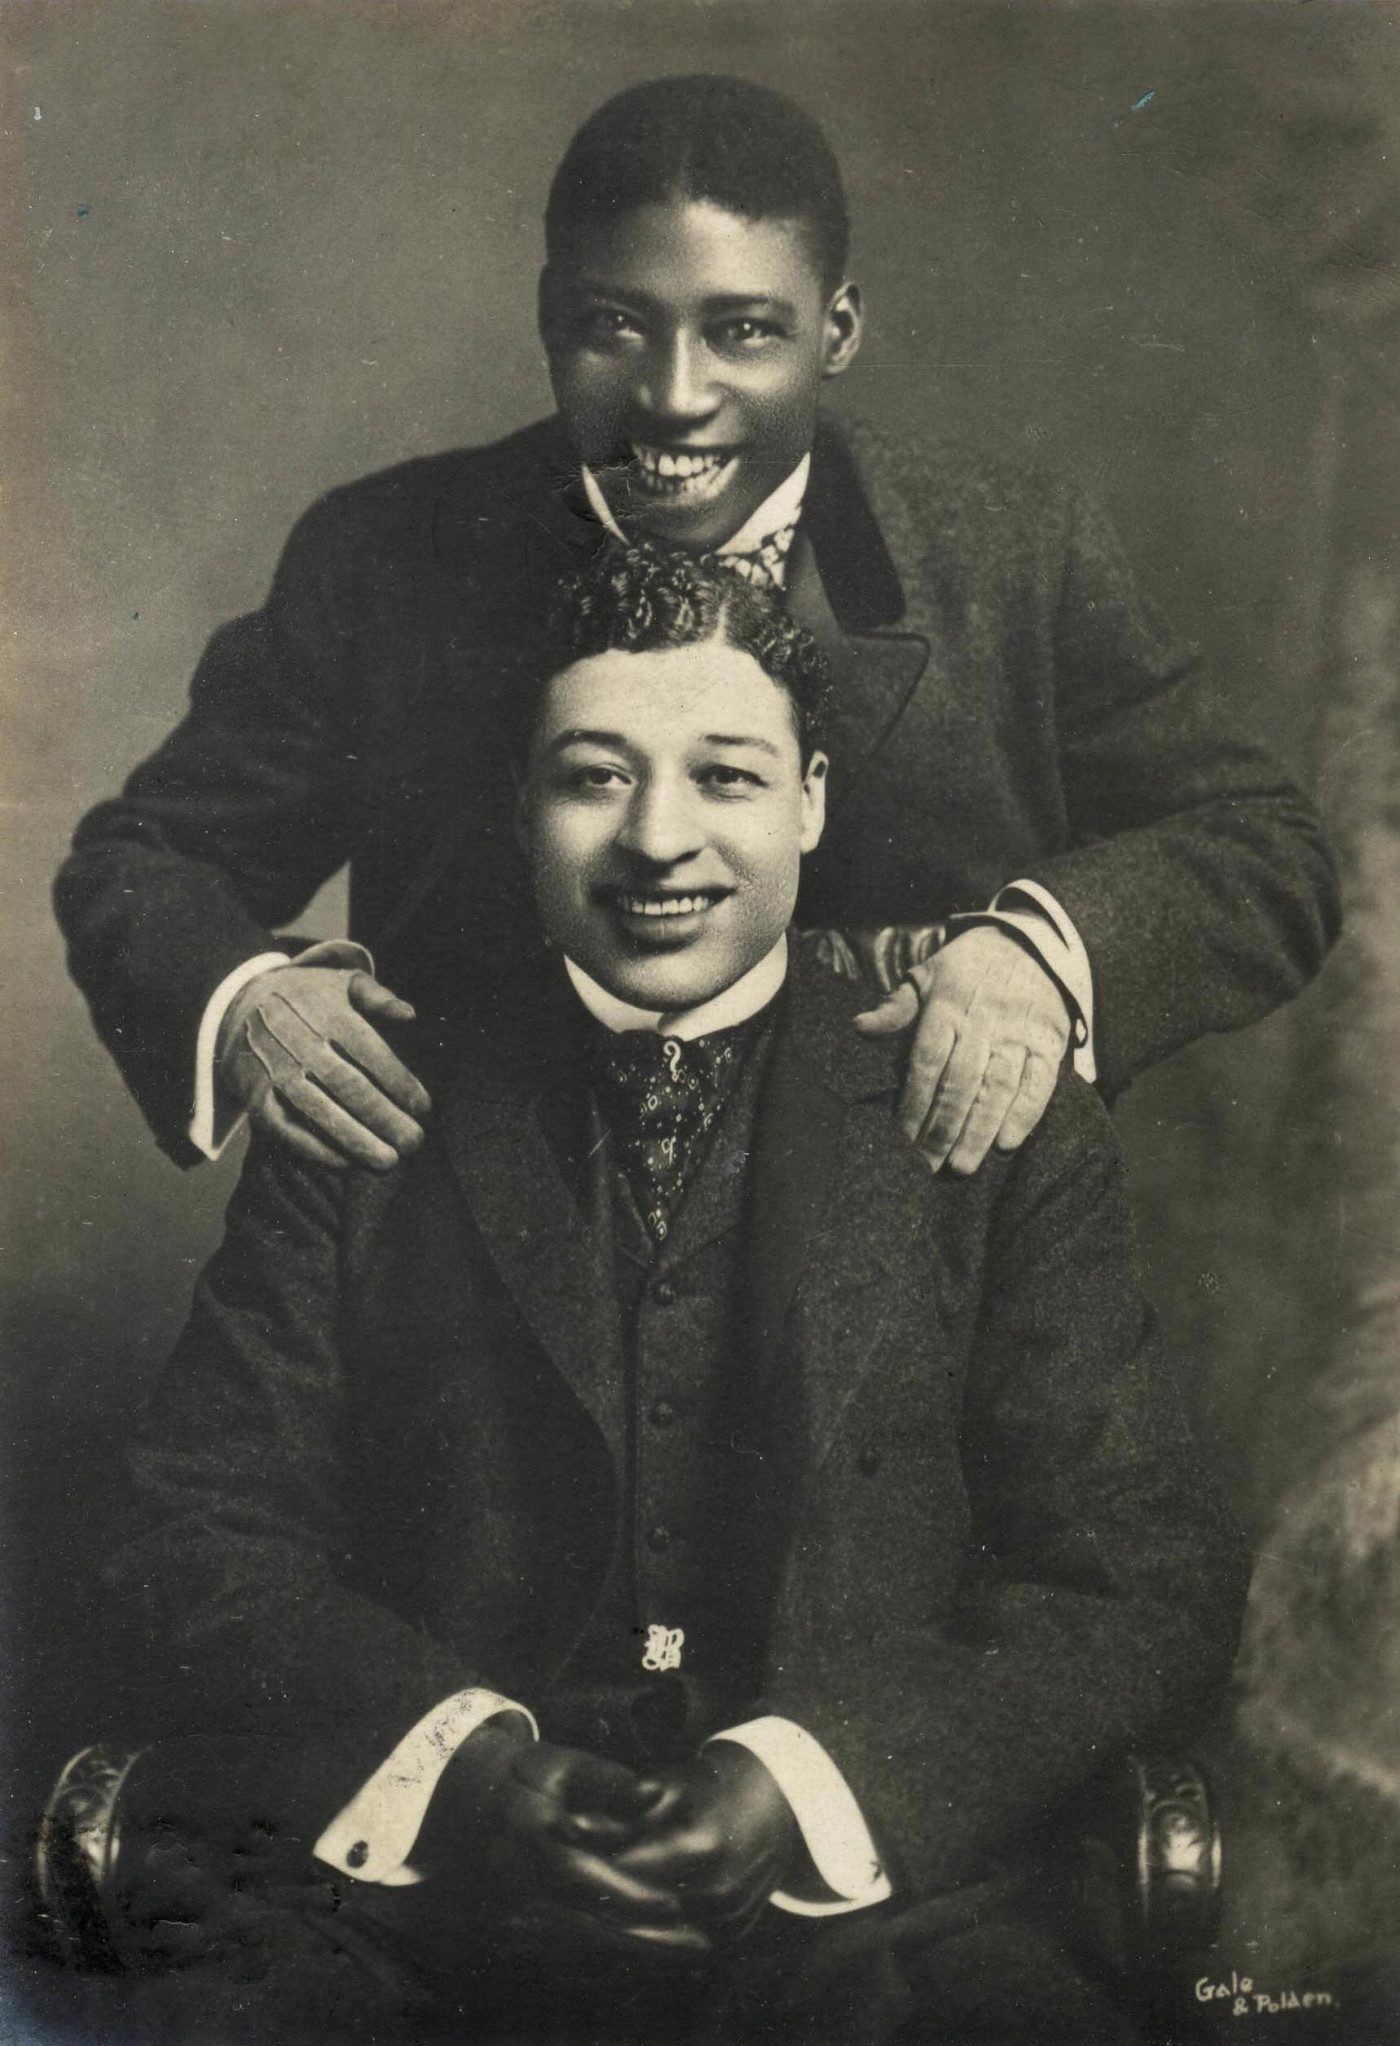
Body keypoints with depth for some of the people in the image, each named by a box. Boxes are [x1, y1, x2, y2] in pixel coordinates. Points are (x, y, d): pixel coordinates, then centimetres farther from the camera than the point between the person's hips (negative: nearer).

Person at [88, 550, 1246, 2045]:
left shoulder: (1006, 1141, 5)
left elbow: (1152, 1593, 1)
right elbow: (201, 1551, 4)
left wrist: (798, 1782, -15)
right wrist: (457, 1767, -15)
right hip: (401, 1889, 2)